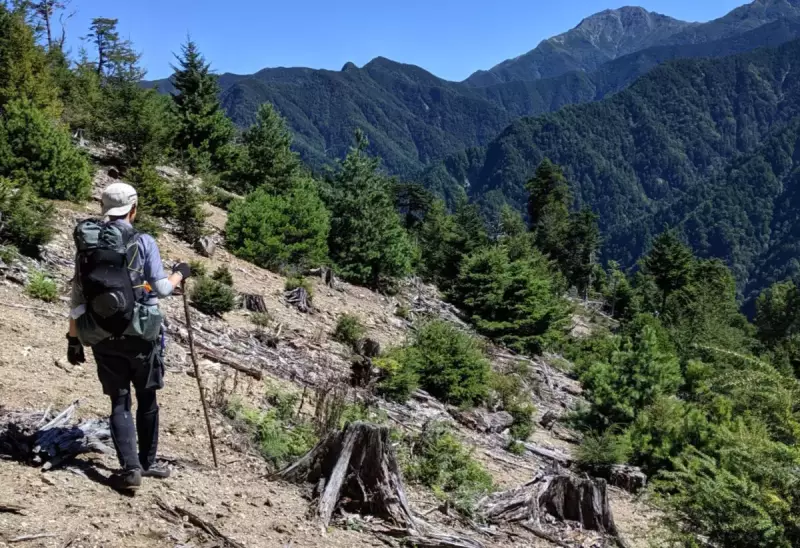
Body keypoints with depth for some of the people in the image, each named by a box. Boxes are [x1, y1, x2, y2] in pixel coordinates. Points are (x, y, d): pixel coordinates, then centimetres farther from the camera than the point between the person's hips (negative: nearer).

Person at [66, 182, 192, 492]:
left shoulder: (87, 244, 3)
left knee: (119, 403, 9)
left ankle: (130, 468, -1)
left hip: (102, 336, 3)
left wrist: (74, 339, 10)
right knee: (146, 399, 14)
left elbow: (78, 297, 3)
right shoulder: (143, 242, -8)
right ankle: (147, 463, 25)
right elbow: (161, 289, -7)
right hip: (140, 333, -3)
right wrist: (180, 274, 13)